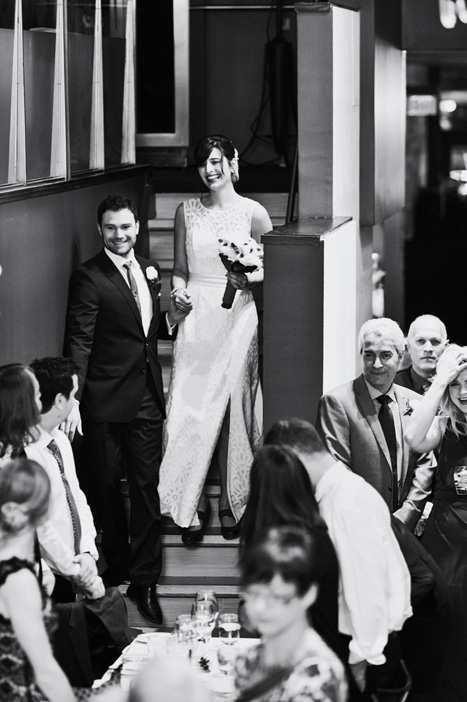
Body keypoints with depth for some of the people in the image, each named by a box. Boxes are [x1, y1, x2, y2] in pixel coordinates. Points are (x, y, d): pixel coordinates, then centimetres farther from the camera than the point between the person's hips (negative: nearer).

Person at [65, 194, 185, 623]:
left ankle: (144, 580, 6)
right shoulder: (89, 278, -9)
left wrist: (173, 316, 2)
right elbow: (79, 342, -13)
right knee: (108, 487, 8)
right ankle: (116, 569, 23)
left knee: (147, 486, 2)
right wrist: (74, 399, -20)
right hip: (106, 398, -5)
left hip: (146, 395, 5)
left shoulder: (149, 270, 11)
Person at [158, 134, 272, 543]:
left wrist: (248, 278, -13)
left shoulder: (253, 213, 1)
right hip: (197, 319, 2)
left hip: (237, 318, -1)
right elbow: (180, 269, 14)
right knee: (190, 411, -4)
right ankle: (191, 507, 4)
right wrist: (179, 291, -6)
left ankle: (233, 505, 14)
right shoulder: (187, 212, 8)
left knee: (234, 409, 2)